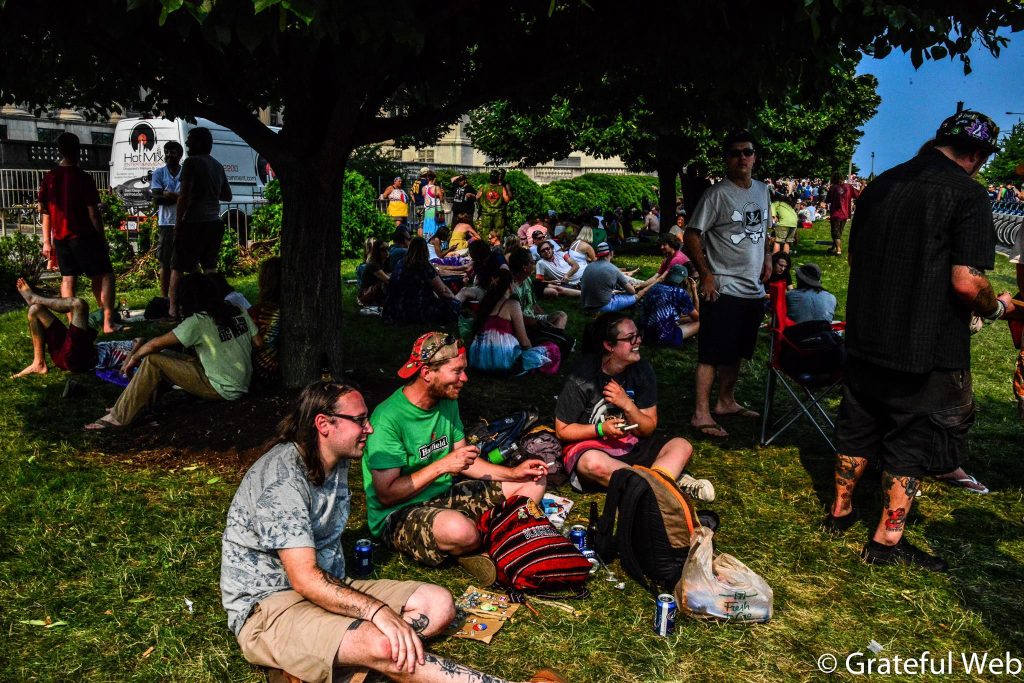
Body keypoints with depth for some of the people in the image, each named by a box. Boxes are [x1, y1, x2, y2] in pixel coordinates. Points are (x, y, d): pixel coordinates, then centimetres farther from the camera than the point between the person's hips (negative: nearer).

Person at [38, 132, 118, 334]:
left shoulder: (49, 178, 6)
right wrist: (102, 239, -4)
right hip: (83, 236, -6)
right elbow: (93, 212, -12)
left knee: (68, 279, 12)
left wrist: (47, 242, 15)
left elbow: (45, 212, 9)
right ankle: (108, 322, -14)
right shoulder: (82, 178, -11)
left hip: (60, 238, 6)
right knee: (105, 276, -2)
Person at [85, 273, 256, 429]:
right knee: (165, 358, 15)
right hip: (243, 384, 8)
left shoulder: (198, 322, -17)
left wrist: (134, 358, 6)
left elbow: (156, 344, -12)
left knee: (153, 361, -8)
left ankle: (120, 416, -2)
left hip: (223, 390, -8)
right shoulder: (238, 311, 1)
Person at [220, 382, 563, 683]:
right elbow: (304, 579, -25)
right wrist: (379, 611, -32)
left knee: (438, 604, -5)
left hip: (328, 586, 10)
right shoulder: (281, 476, -21)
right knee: (385, 646, -34)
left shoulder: (336, 461, 8)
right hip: (267, 606, -9)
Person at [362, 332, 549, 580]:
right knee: (459, 530, -41)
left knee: (534, 482, 6)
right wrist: (442, 466, -24)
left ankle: (480, 549, -9)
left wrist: (513, 473, -2)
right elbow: (386, 494, -23)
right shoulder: (389, 418, -22)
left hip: (445, 495, 8)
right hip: (398, 515, -8)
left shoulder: (447, 402, 4)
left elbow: (465, 462, 11)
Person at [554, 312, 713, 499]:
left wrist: (628, 405, -20)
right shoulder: (581, 378, -16)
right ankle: (673, 480, -34)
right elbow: (562, 431, -8)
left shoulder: (642, 370, -4)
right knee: (594, 463, -39)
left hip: (630, 444, 5)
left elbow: (648, 429, -1)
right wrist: (601, 429, -23)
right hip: (588, 445, -5)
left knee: (682, 446, -13)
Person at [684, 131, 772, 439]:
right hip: (723, 289, -7)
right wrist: (706, 274, -16)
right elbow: (691, 235, -12)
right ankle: (702, 414, -1)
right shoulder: (716, 194, -11)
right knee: (712, 353, -6)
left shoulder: (763, 190, 12)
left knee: (736, 352, 17)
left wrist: (767, 257, 12)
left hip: (754, 289, 7)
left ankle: (726, 402, 30)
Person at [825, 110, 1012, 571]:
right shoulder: (968, 194, -14)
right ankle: (887, 540, 16)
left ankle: (840, 510, 33)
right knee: (913, 439, 8)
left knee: (858, 427, 19)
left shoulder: (881, 185, 5)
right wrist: (997, 307, -1)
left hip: (866, 337, 6)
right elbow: (967, 282, -21)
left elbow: (853, 256, 15)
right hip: (928, 346, -6)